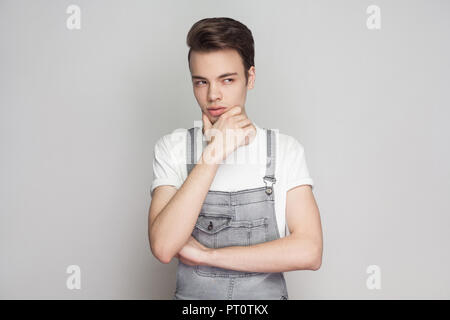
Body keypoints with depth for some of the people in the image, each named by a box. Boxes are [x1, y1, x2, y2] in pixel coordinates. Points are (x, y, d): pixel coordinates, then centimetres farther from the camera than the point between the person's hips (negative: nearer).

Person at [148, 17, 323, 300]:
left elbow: (309, 251, -16)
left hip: (267, 294, 0)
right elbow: (163, 247, -20)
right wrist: (214, 152, -24)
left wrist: (206, 254, -16)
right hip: (192, 294, 0)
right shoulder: (172, 148, -7)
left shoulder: (285, 149, -8)